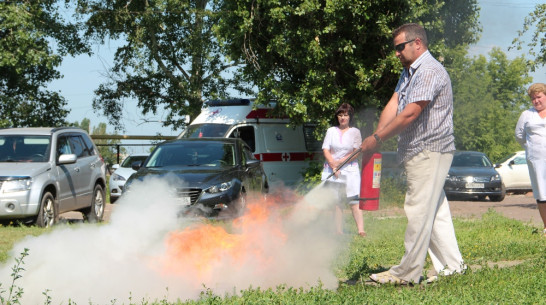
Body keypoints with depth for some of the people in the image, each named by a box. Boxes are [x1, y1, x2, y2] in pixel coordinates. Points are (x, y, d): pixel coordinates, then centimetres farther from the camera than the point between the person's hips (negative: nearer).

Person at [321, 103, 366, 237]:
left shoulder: (355, 132, 6)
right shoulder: (331, 131, 11)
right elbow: (325, 150, 4)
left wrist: (341, 161, -12)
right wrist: (333, 165, -10)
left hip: (350, 169, -2)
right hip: (332, 169, 3)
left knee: (354, 201, -13)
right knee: (336, 203, 2)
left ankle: (361, 230, -20)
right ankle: (339, 231, 4)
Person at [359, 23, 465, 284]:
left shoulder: (430, 72, -15)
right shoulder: (409, 72, 19)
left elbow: (409, 114, -21)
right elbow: (393, 105, 8)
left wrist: (377, 138, -18)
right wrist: (376, 136, -6)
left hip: (429, 152, -10)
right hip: (419, 153, 10)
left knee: (418, 211, -7)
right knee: (435, 212, 11)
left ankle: (407, 273, -5)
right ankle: (452, 265, 14)